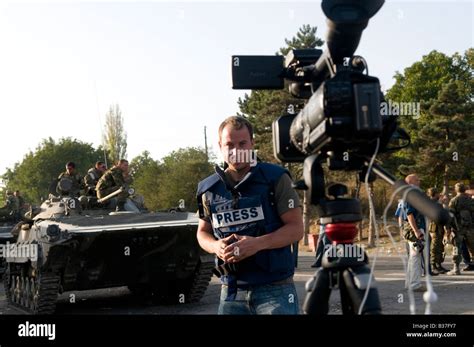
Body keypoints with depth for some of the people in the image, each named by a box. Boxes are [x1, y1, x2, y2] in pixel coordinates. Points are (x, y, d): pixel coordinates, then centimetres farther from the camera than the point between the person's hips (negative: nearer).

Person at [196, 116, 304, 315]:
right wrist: (216, 246, -8)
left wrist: (257, 243, -21)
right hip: (231, 291, 3)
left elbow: (296, 228, -7)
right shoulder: (210, 189, 4)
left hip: (275, 289, -3)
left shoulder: (276, 178, -6)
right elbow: (203, 232, 15)